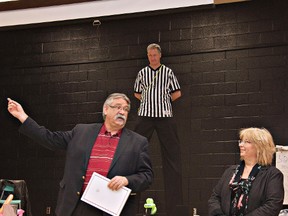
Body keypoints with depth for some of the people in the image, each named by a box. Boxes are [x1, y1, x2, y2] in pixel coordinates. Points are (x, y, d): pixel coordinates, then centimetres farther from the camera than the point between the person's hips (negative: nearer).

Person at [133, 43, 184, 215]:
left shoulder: (168, 72, 8)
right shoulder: (142, 73, 12)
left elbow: (177, 93, 10)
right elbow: (137, 94, 20)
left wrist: (163, 101, 11)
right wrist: (149, 100, 10)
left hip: (165, 115, -1)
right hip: (145, 114, 1)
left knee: (172, 152, -3)